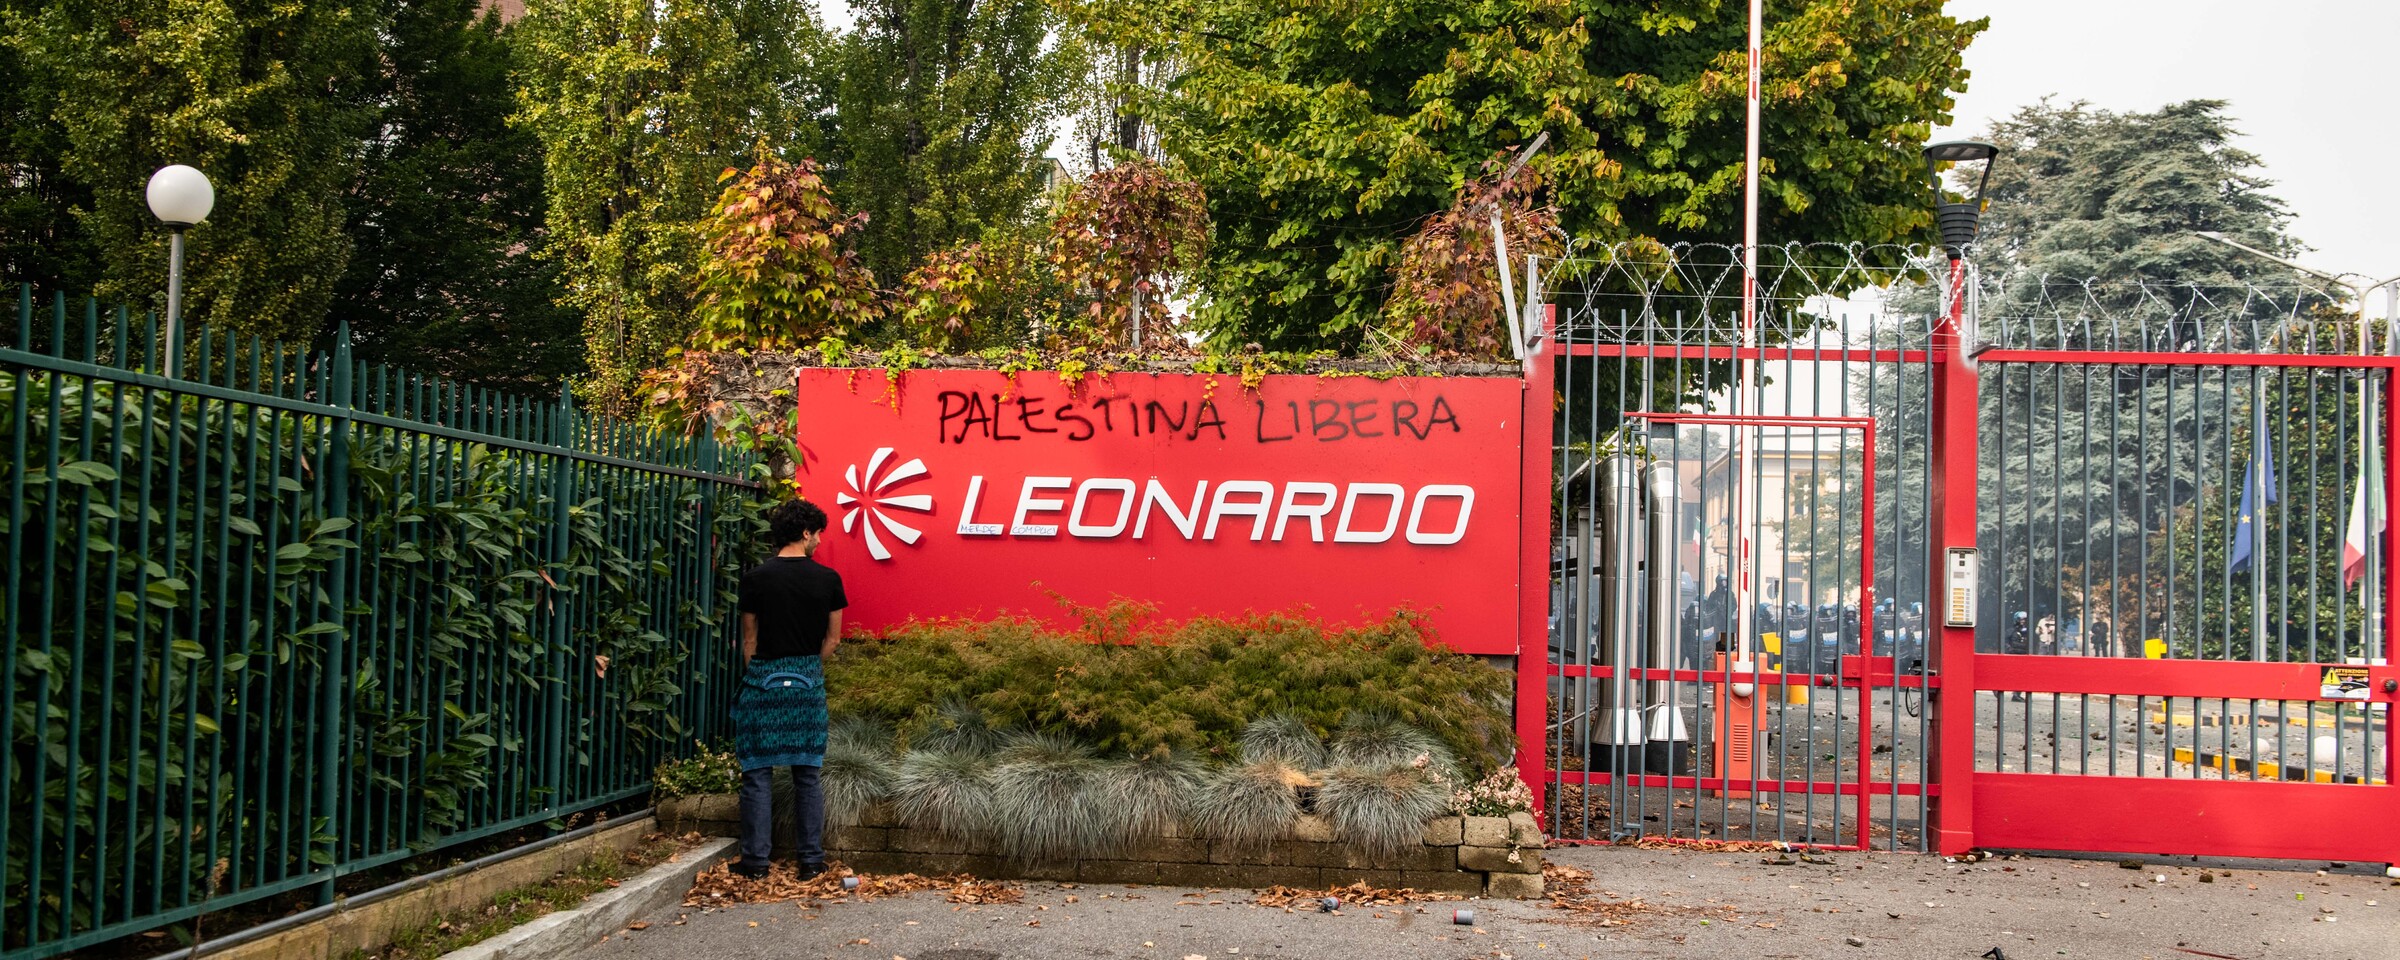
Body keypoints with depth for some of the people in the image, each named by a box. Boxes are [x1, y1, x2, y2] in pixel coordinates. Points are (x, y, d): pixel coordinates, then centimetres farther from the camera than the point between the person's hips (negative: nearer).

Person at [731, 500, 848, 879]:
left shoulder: (756, 578, -4)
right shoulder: (827, 579, -2)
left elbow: (749, 639, 1)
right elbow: (833, 638, 3)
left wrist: (753, 678, 11)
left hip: (764, 678, -1)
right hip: (809, 681, 1)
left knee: (758, 773, 3)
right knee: (808, 774, 8)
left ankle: (756, 860, 3)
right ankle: (812, 860, 10)